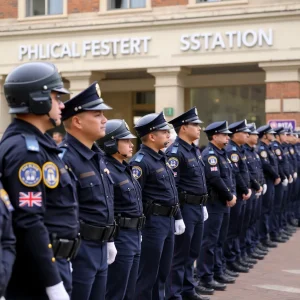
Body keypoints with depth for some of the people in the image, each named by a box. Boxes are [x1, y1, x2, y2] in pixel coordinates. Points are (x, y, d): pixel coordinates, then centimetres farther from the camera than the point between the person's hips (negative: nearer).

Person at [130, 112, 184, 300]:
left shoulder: (162, 158, 14)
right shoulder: (140, 161, -15)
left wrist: (178, 217, 20)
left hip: (168, 221, 9)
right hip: (153, 222, -9)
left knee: (163, 271, 16)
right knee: (148, 274, -1)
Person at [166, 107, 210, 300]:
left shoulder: (196, 150, 14)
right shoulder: (175, 152, -16)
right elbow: (171, 185, -20)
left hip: (198, 208, 9)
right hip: (185, 208, -9)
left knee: (192, 253, 16)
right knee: (180, 255, -1)